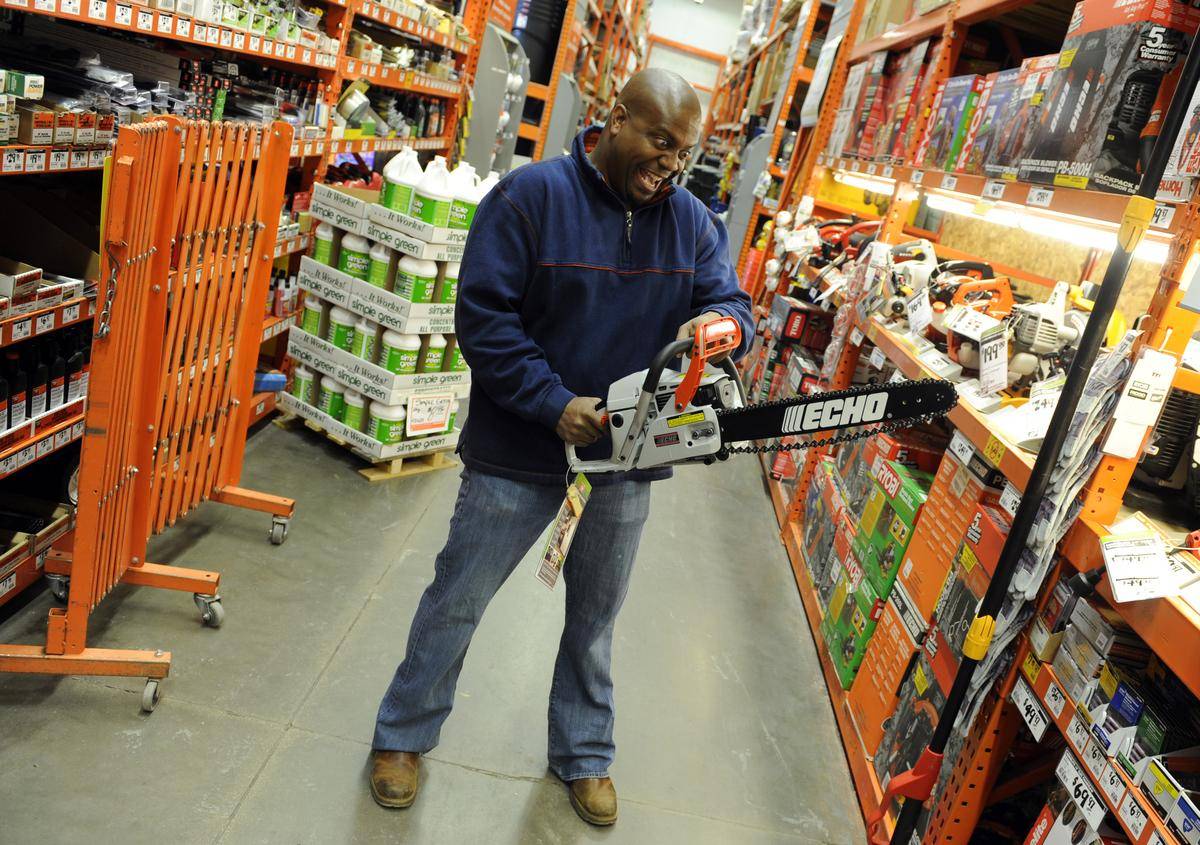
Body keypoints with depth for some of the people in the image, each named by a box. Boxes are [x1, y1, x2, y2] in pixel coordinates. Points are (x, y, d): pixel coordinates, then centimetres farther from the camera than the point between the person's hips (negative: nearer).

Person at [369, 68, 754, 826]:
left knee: (596, 614, 21)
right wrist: (555, 406, -24)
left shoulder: (693, 222, 0)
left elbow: (734, 302, 1)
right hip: (522, 449, -4)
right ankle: (404, 734, 37)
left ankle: (585, 754, 43)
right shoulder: (532, 195, -14)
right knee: (458, 599, 12)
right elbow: (483, 315, -18)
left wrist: (720, 323, -24)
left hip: (628, 454, 4)